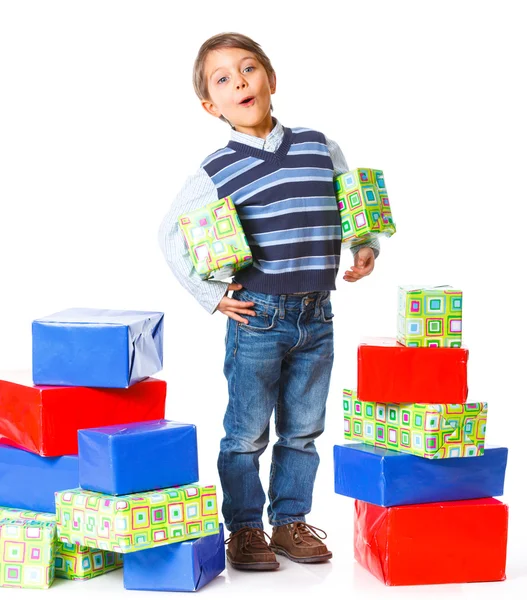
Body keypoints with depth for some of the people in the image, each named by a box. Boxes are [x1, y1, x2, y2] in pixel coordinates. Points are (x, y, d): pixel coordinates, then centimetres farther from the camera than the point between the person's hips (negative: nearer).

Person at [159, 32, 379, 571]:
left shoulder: (320, 148, 4)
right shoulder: (217, 171, -6)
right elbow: (170, 234, 3)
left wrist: (366, 249, 6)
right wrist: (209, 294, -3)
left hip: (317, 318, 3)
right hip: (257, 318, -3)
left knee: (303, 429, 12)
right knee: (248, 431, 4)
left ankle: (290, 522, 26)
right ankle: (244, 528, 18)